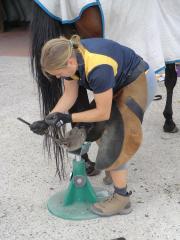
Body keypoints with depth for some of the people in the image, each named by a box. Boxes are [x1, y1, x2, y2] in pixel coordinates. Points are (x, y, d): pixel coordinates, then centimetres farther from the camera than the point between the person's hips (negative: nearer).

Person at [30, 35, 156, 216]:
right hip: (118, 84, 9)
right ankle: (114, 169, 42)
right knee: (97, 129, 17)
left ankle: (122, 199, 3)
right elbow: (69, 95, -5)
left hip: (138, 84, -8)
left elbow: (103, 113, -28)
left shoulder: (97, 69, -39)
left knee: (114, 141, -10)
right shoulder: (69, 57, -15)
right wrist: (48, 120, -13)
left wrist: (69, 118, -22)